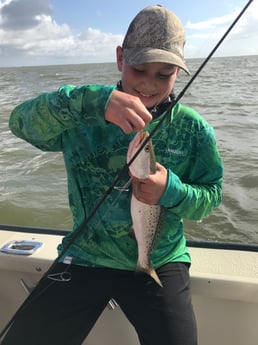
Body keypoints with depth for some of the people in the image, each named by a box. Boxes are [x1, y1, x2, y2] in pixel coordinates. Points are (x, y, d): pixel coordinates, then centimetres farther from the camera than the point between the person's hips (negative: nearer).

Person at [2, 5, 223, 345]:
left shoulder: (193, 129, -5)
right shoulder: (87, 114, -9)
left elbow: (211, 194, -1)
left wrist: (172, 191, -23)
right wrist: (94, 101, -40)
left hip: (160, 263, 1)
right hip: (86, 257, 1)